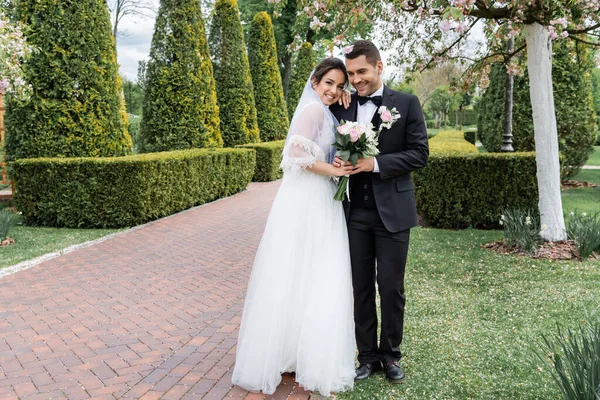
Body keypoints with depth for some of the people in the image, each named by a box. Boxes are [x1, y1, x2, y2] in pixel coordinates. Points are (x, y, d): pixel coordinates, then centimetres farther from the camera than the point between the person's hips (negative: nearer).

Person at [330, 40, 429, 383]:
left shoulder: (407, 104, -1)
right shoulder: (341, 106, 7)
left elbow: (420, 153, -6)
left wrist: (376, 163, -17)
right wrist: (337, 162, -12)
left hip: (392, 211, -2)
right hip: (355, 211, 3)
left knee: (391, 287, 6)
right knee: (362, 287, 9)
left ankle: (391, 354, 26)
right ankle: (368, 355, 24)